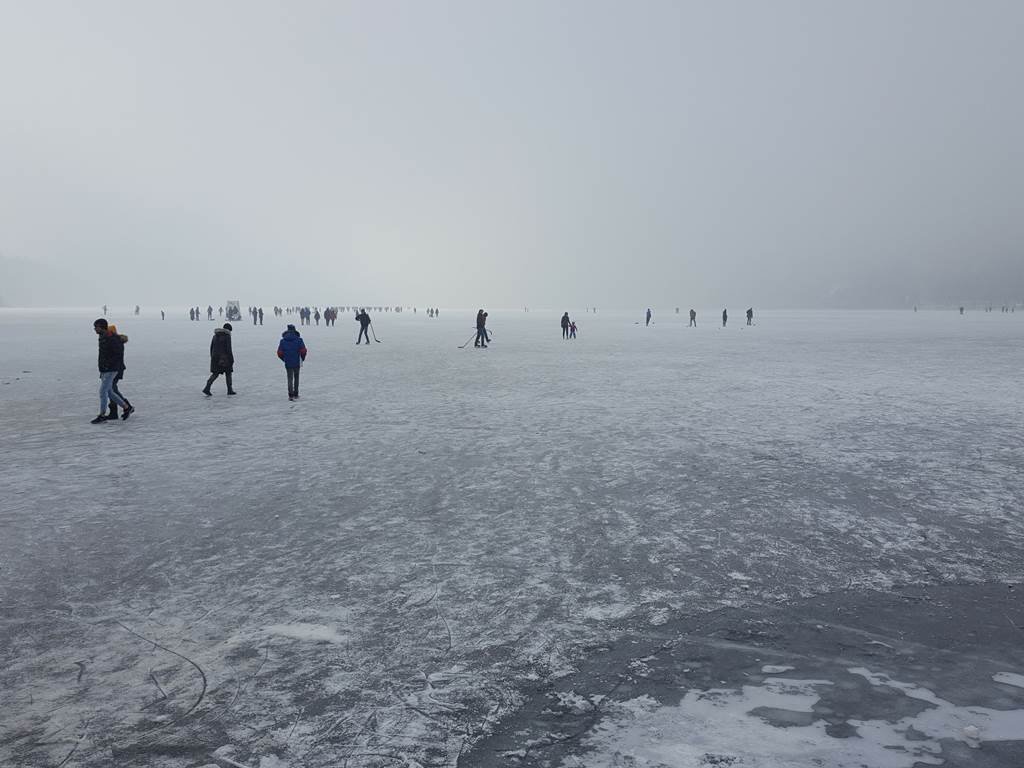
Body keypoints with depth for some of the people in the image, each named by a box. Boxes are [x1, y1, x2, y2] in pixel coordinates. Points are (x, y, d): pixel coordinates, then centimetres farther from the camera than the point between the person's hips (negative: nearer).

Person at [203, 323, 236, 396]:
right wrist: (232, 359, -10)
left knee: (215, 374, 8)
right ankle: (230, 390, 15)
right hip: (224, 358, -5)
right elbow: (229, 349, -15)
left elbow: (211, 348, 12)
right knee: (228, 373, 11)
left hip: (215, 357, 5)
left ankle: (206, 388, -8)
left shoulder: (215, 335, 11)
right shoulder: (227, 336, -9)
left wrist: (212, 358, 18)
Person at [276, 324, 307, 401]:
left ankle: (291, 395, -4)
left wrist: (284, 359, 15)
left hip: (288, 363, 1)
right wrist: (302, 359, 7)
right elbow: (303, 351, -11)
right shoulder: (299, 340, -6)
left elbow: (279, 353, -2)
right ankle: (295, 394, 19)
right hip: (297, 363, -1)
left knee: (290, 378, 8)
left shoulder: (282, 341, -1)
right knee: (296, 378, 15)